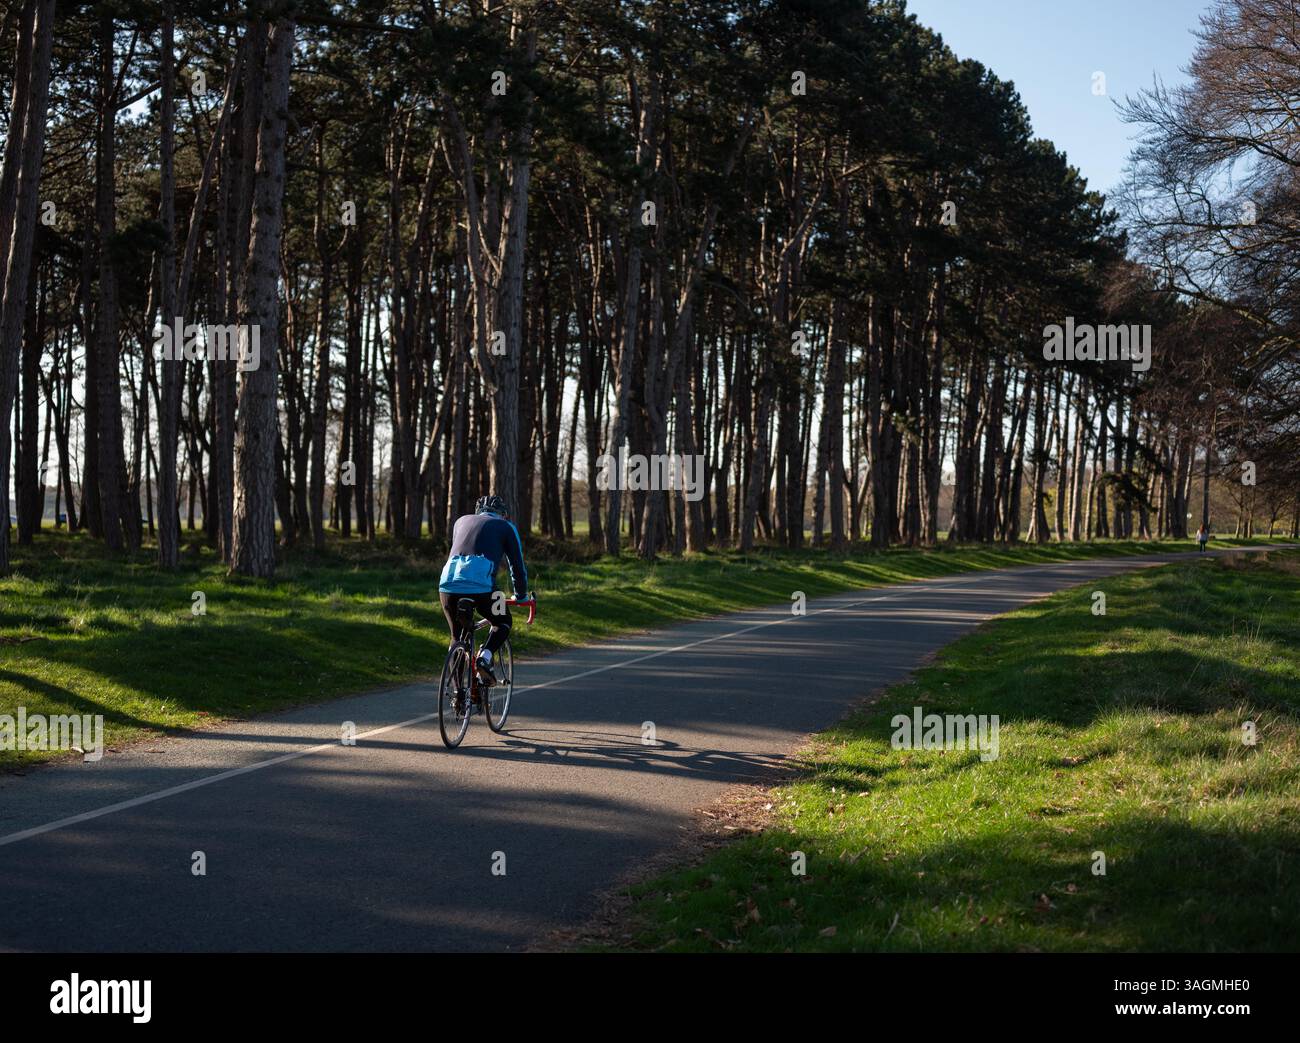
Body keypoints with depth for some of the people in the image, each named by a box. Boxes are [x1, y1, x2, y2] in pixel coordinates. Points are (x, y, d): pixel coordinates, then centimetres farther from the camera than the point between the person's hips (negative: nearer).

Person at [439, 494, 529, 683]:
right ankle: (484, 659, -2)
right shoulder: (506, 527, 20)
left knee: (457, 638, 22)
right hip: (481, 586, -3)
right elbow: (517, 566, 20)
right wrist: (521, 596, 36)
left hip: (448, 584, 4)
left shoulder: (462, 520, 31)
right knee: (503, 623, 23)